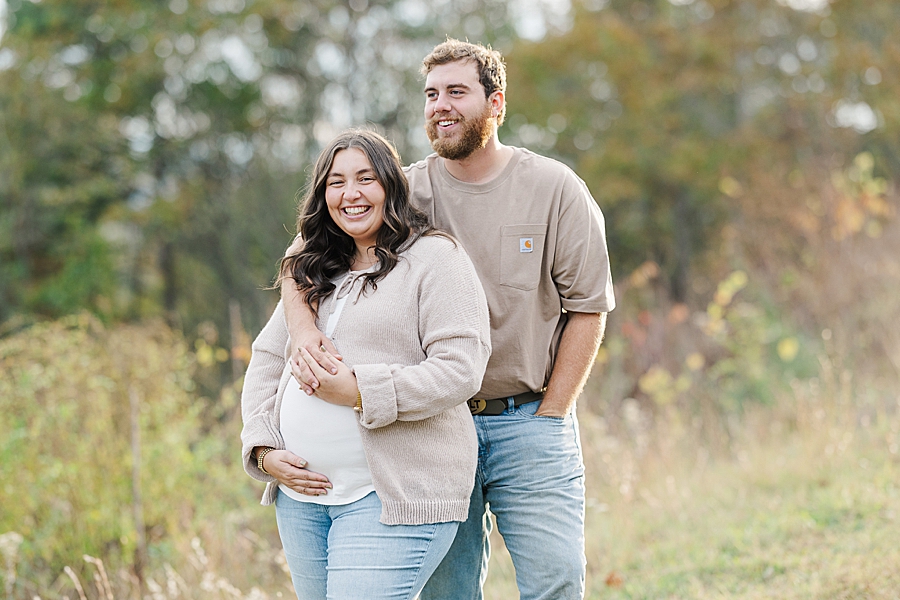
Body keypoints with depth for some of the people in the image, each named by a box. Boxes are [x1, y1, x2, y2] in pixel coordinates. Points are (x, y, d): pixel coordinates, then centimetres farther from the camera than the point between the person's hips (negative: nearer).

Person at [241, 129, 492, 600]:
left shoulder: (434, 258, -3)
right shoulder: (311, 273, 18)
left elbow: (461, 367, -13)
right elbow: (267, 361, 19)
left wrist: (362, 392, -20)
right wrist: (263, 450, 3)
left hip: (393, 496, -7)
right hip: (301, 494, 7)